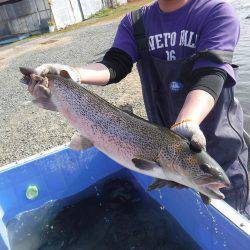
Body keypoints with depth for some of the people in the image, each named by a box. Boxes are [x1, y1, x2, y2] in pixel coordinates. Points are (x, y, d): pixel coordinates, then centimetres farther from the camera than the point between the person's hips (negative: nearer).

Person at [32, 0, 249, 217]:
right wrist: (73, 74, -31)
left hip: (220, 148, -2)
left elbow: (210, 75, -25)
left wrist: (186, 124, -42)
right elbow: (115, 65, -12)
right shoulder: (134, 22, 3)